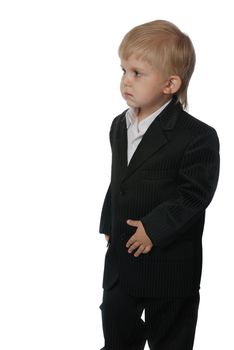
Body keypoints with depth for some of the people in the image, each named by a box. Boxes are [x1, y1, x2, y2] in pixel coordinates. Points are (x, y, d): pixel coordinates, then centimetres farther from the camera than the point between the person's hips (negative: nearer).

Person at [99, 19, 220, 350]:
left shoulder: (197, 137, -21)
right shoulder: (120, 126, 3)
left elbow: (195, 195, -20)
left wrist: (154, 228, -22)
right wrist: (108, 224, 12)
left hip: (170, 264, -6)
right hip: (121, 255, 6)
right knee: (116, 323, 20)